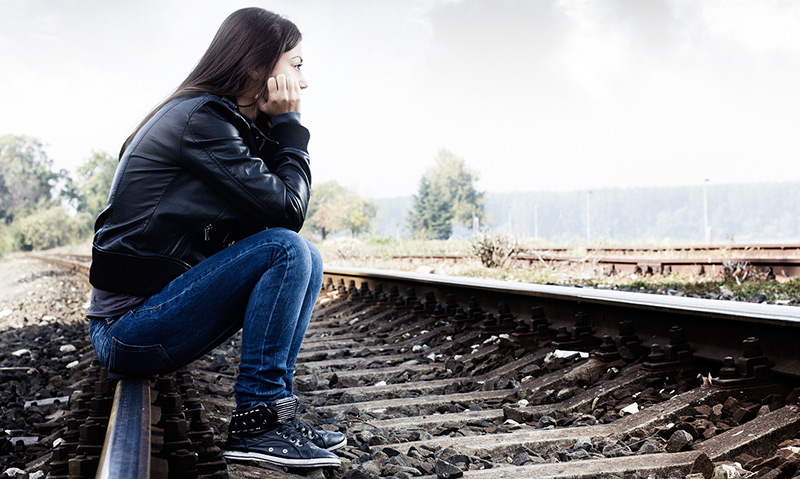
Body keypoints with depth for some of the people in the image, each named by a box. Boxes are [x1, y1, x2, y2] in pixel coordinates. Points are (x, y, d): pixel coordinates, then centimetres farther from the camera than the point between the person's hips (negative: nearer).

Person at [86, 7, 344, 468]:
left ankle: (276, 412, 2)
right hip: (127, 329, -9)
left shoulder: (232, 123, 14)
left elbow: (275, 210, 8)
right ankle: (254, 421, -15)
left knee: (307, 258, 5)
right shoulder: (200, 121, -16)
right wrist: (288, 125, -7)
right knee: (286, 250, -21)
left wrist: (275, 129, 0)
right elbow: (287, 209, -18)